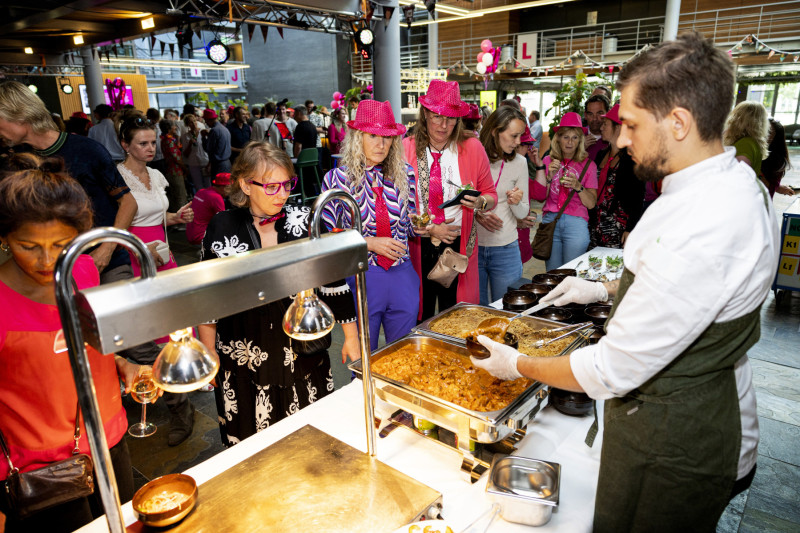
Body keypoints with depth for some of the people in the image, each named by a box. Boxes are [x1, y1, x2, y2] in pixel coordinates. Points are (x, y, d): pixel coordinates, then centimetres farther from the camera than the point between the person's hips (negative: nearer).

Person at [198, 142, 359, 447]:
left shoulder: (303, 221, -5)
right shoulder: (221, 229, -6)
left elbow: (333, 282, 0)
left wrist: (351, 337, 3)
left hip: (303, 353, 1)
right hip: (243, 361, 0)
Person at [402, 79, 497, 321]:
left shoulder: (472, 147, 1)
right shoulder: (406, 149, -3)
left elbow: (491, 194, 8)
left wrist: (479, 202, -14)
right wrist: (429, 229, -13)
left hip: (458, 244, 1)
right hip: (417, 245, 0)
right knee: (419, 319, 9)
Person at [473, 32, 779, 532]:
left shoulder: (699, 231, -36)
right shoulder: (739, 178, -2)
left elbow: (611, 372, -29)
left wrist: (517, 365, -13)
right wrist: (608, 288, 11)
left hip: (674, 446, -9)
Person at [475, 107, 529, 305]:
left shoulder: (519, 163, 0)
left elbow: (522, 214, 5)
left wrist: (516, 203, -16)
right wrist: (476, 214, -14)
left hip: (506, 250, 1)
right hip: (472, 246, -1)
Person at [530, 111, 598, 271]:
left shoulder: (588, 165, 4)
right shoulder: (548, 161, 8)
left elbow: (591, 203, 0)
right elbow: (539, 197, 2)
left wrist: (578, 186, -14)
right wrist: (549, 175, -10)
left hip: (576, 223, -1)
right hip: (550, 220, 2)